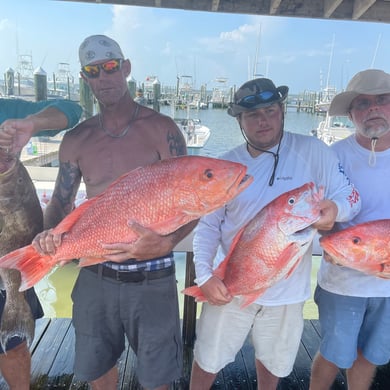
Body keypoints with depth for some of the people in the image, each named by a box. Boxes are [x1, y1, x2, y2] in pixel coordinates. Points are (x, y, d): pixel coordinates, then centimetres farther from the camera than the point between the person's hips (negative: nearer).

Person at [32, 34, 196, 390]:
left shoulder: (161, 129, -7)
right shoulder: (77, 140, 4)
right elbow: (61, 203, 10)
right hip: (95, 276, 4)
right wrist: (50, 233, -11)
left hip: (152, 277, -3)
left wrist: (167, 242, -28)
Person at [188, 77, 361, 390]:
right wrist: (204, 275, -17)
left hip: (287, 290, 0)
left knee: (275, 361, 26)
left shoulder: (311, 151, -9)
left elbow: (351, 196, -5)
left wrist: (335, 208, -29)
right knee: (208, 358, 18)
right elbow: (207, 226, -4)